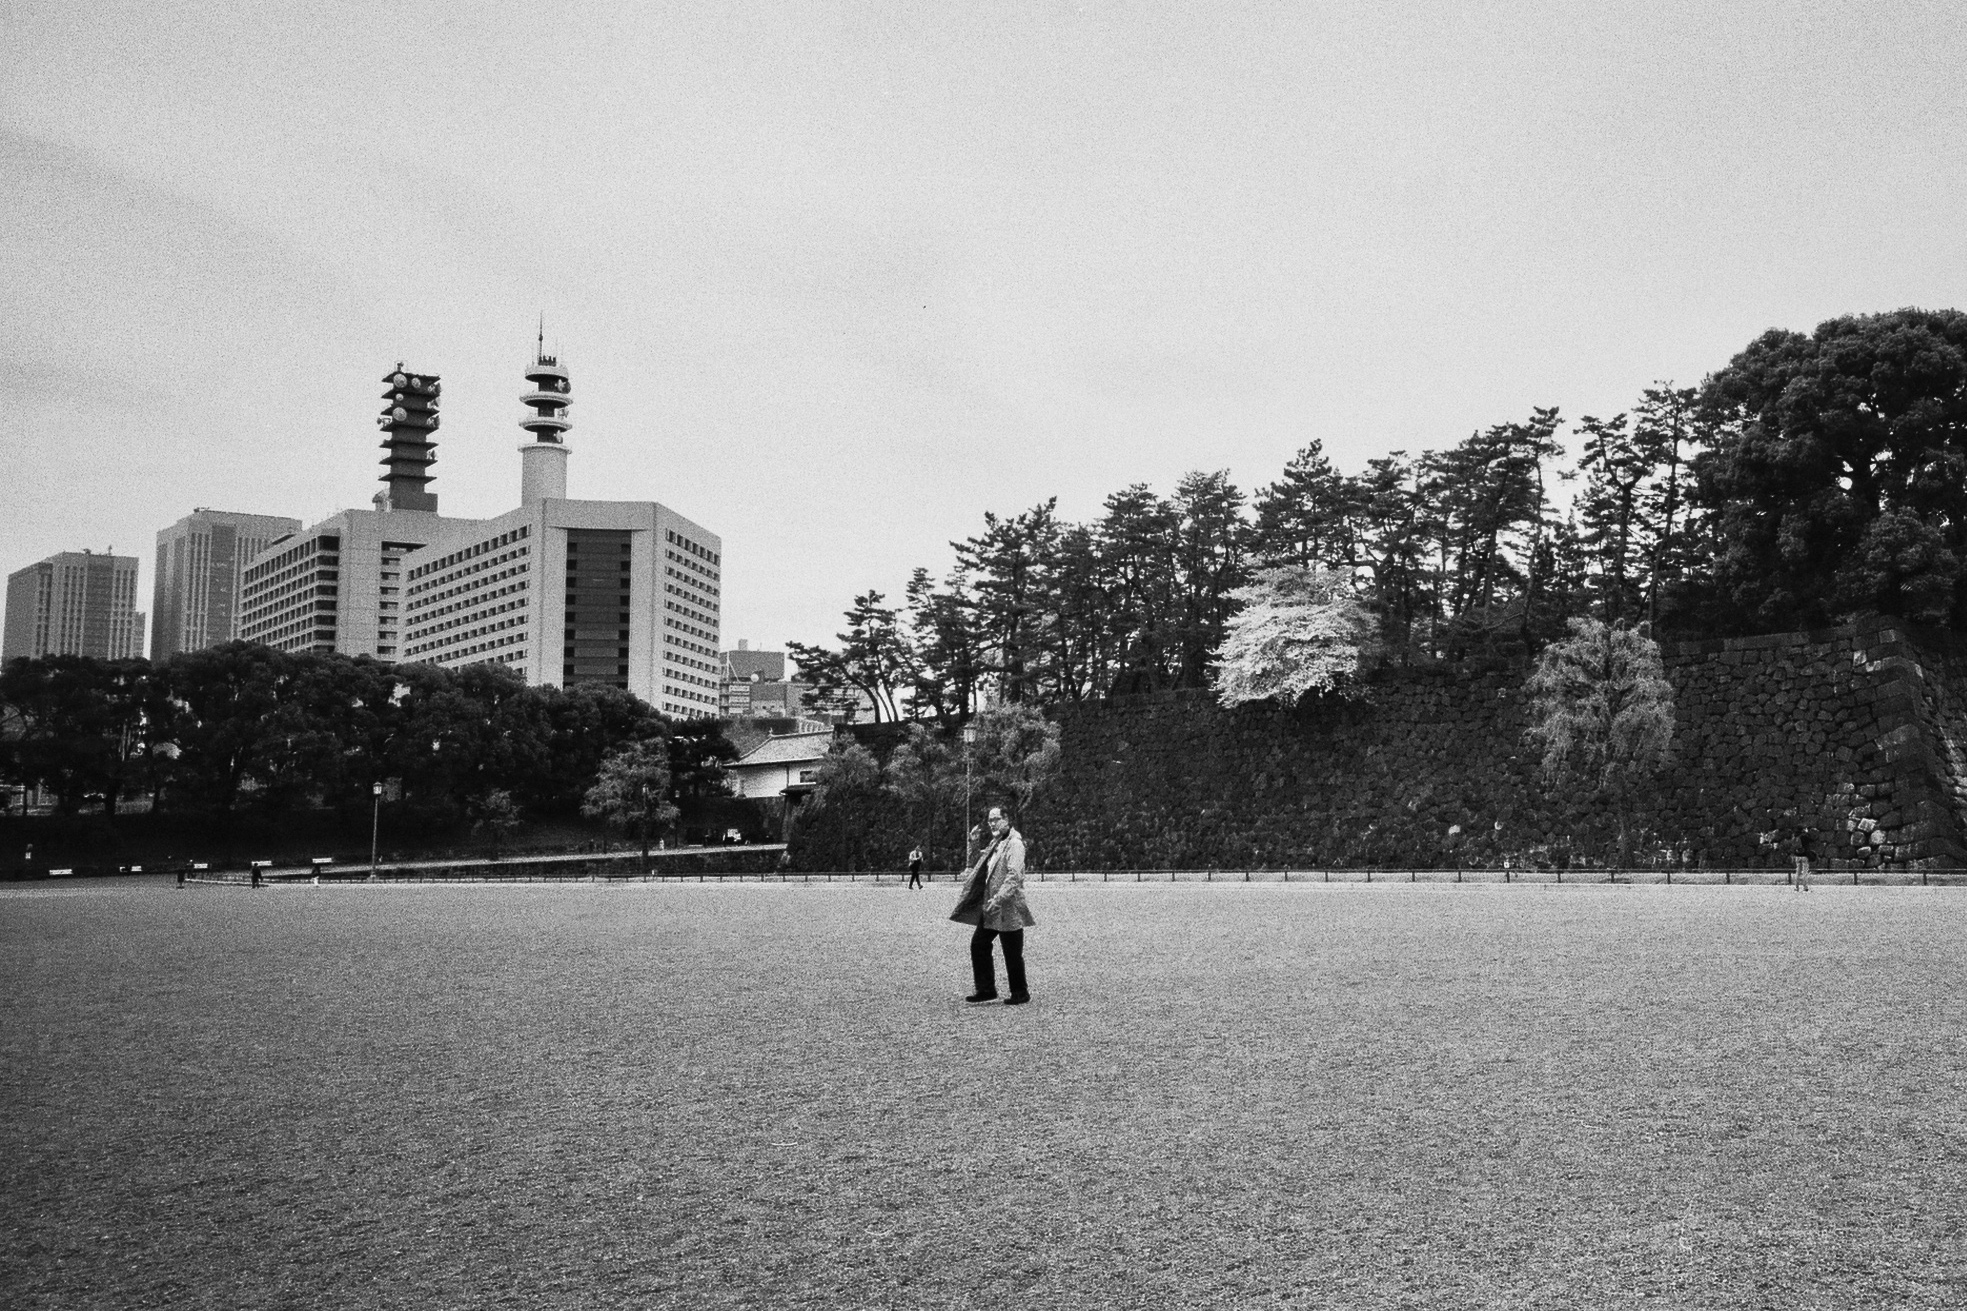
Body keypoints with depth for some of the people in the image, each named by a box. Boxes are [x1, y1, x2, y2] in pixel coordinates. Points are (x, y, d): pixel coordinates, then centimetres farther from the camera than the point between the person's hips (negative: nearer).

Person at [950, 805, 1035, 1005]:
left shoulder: (1014, 843, -13)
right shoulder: (995, 843, 15)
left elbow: (1014, 876, -22)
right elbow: (984, 872, 23)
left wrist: (998, 899, -26)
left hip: (1009, 908, -9)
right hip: (991, 907, 9)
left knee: (1012, 953, 1)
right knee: (978, 944, 8)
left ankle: (1020, 993, 15)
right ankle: (986, 989, 17)